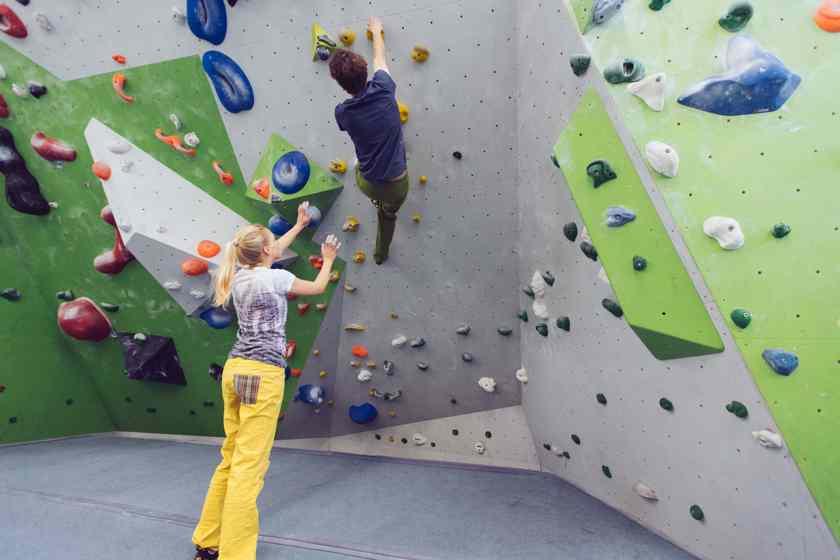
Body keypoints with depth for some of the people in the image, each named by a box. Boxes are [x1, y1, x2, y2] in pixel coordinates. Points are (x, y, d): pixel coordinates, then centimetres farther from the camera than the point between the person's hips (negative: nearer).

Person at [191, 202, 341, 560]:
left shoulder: (239, 275, 11)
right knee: (249, 466, -5)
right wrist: (328, 259, 26)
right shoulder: (275, 279, -10)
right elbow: (317, 288, 8)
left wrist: (300, 225, 41)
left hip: (235, 369, 8)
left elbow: (270, 255, 30)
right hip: (261, 374, -8)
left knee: (231, 460, 17)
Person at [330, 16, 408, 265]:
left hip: (367, 183, 0)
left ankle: (377, 200, 62)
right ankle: (381, 253, 52)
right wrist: (376, 31, 25)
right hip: (396, 183, 0)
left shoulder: (342, 112, -14)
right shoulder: (383, 90, -16)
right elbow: (379, 59, 6)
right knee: (388, 215, 31)